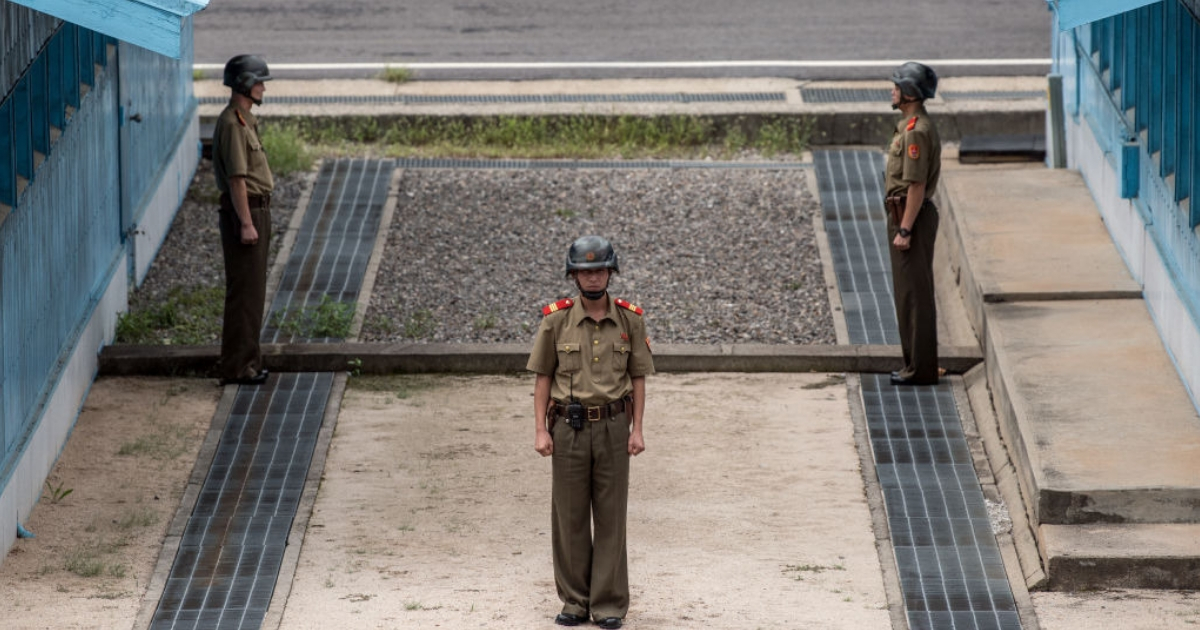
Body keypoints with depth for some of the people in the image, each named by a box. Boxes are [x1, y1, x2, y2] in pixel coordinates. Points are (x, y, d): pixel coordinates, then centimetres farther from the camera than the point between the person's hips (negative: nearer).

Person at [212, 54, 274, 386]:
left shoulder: (245, 121, 15)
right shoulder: (232, 124, -17)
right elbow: (236, 178, -21)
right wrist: (246, 223, -23)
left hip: (256, 211, 11)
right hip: (243, 212, -11)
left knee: (252, 289, 14)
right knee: (243, 290, -8)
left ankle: (247, 360, 20)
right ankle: (236, 367, -7)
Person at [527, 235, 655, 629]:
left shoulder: (630, 320, 1)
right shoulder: (556, 320, -1)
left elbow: (638, 378, 5)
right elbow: (543, 377, 2)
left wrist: (637, 430, -3)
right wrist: (540, 431, -4)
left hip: (613, 427, 0)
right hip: (568, 428, 0)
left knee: (611, 517, 2)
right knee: (569, 517, 5)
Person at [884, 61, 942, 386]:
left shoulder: (917, 131, -19)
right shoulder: (911, 126, 14)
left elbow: (916, 186, -22)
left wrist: (904, 231, -22)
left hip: (911, 218, -11)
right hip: (906, 216, 11)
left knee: (915, 294, -7)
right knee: (909, 293, 14)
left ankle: (921, 369, -4)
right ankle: (916, 364, 19)